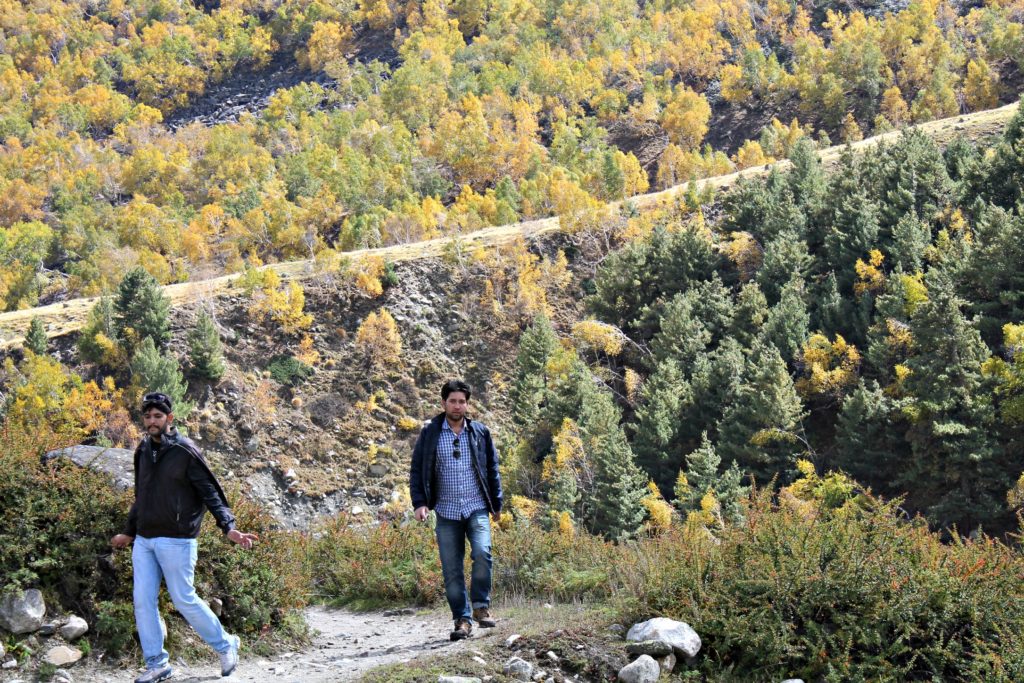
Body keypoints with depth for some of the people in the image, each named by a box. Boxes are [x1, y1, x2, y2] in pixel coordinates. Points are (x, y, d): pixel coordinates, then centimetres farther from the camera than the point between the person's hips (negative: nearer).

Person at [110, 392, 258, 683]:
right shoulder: (143, 451, 10)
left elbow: (210, 492, -11)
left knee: (184, 600, -1)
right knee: (143, 602, 2)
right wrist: (129, 532, 28)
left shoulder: (185, 451, -9)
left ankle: (225, 645, 19)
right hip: (144, 541, 6)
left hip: (176, 541, -6)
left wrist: (229, 527, -22)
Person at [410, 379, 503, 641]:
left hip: (477, 509, 0)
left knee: (482, 553, -23)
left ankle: (481, 606, -7)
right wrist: (419, 503, -6)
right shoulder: (429, 433, 3)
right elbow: (417, 470, 5)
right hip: (446, 512, 0)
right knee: (451, 570, 0)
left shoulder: (480, 433, 7)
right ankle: (462, 619, 10)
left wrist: (497, 504, 13)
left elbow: (492, 470, 15)